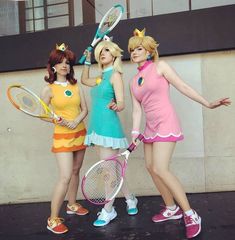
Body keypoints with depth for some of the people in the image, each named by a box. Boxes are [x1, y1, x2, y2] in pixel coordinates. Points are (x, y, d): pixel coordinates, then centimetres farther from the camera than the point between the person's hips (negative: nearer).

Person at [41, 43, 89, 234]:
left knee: (75, 171, 14)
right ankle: (53, 219, 0)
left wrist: (76, 121, -15)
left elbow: (84, 109, 4)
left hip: (80, 134, 5)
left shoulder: (76, 86, 5)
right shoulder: (49, 89, -6)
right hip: (62, 136, -5)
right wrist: (57, 120, -21)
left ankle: (72, 205, 35)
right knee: (65, 176, -13)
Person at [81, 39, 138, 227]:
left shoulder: (115, 75, -5)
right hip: (97, 127, 8)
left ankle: (108, 210, 13)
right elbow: (84, 80, 36)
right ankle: (130, 199, 30)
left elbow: (121, 103, -16)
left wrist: (116, 105, -39)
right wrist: (88, 60, 30)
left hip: (109, 126, -8)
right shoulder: (101, 78, 17)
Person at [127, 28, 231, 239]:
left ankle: (191, 215, -2)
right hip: (151, 126, 8)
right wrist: (135, 134, 0)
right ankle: (171, 209, 26)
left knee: (160, 169, -16)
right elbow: (137, 110, 10)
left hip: (166, 122, -8)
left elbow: (183, 86, -6)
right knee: (151, 167, 9)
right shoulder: (134, 81, 14)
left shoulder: (159, 66, -3)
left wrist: (207, 103, -11)